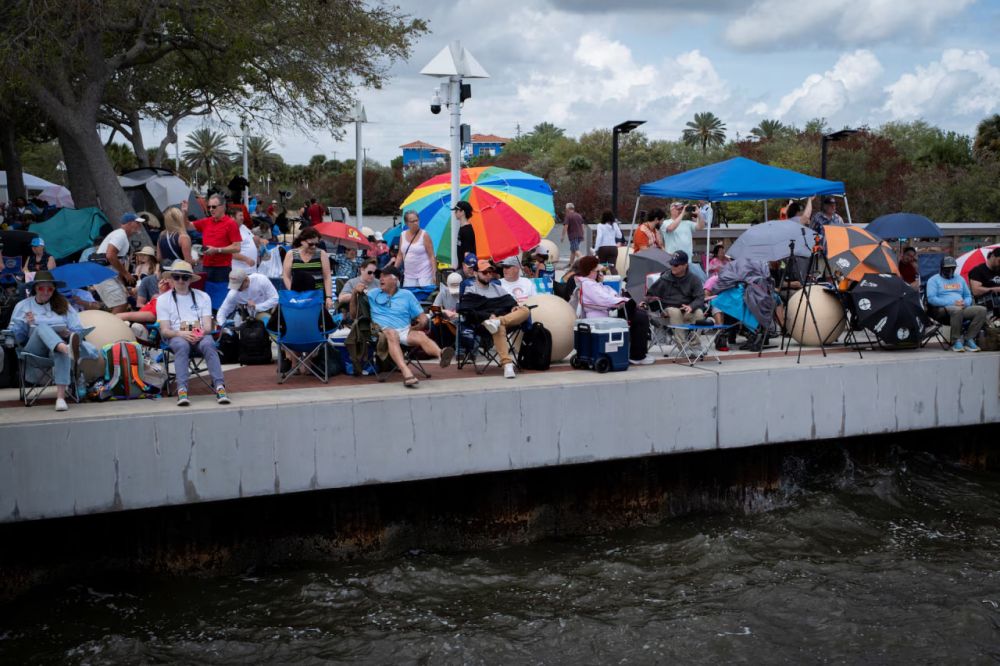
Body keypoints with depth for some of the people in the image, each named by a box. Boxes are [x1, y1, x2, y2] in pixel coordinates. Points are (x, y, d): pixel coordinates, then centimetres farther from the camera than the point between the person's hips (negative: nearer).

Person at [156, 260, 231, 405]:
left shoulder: (203, 297, 17)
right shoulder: (163, 299, 13)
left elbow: (208, 326, 8)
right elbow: (165, 330, 3)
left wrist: (201, 332, -16)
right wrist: (182, 334, -18)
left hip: (201, 336, 1)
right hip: (176, 337, -1)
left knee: (208, 344, -35)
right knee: (182, 346, -37)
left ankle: (219, 387, -47)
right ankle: (182, 389, -50)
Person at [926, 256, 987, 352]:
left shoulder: (960, 279, 26)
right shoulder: (934, 280, 8)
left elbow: (968, 296, 26)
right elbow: (931, 299, -7)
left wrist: (965, 303, -1)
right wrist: (952, 303, -15)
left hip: (962, 309, 6)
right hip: (942, 309, -6)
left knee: (982, 310, -21)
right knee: (957, 310, -41)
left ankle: (969, 339, -21)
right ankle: (956, 342, -28)